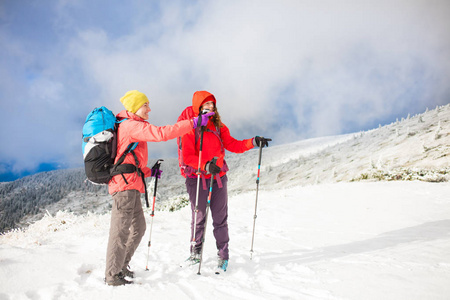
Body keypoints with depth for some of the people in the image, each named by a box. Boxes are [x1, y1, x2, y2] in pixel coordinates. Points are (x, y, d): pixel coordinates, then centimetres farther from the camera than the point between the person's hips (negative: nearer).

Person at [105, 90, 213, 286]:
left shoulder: (128, 126, 22)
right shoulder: (132, 126, -12)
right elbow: (161, 133, -25)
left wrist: (149, 171, 16)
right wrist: (193, 123, -24)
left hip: (130, 185, 10)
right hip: (125, 184, -10)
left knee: (138, 228, 16)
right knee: (121, 230, -4)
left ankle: (120, 266, 27)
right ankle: (112, 275, 6)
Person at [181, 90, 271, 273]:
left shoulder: (218, 126, 10)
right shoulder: (190, 128, -6)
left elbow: (233, 145, 6)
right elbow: (187, 156, -12)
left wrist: (253, 142, -9)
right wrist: (205, 165, -27)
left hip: (218, 178, 4)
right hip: (197, 178, -4)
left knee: (220, 218, 5)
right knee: (199, 218, 5)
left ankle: (223, 255, 15)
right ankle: (196, 253, 23)